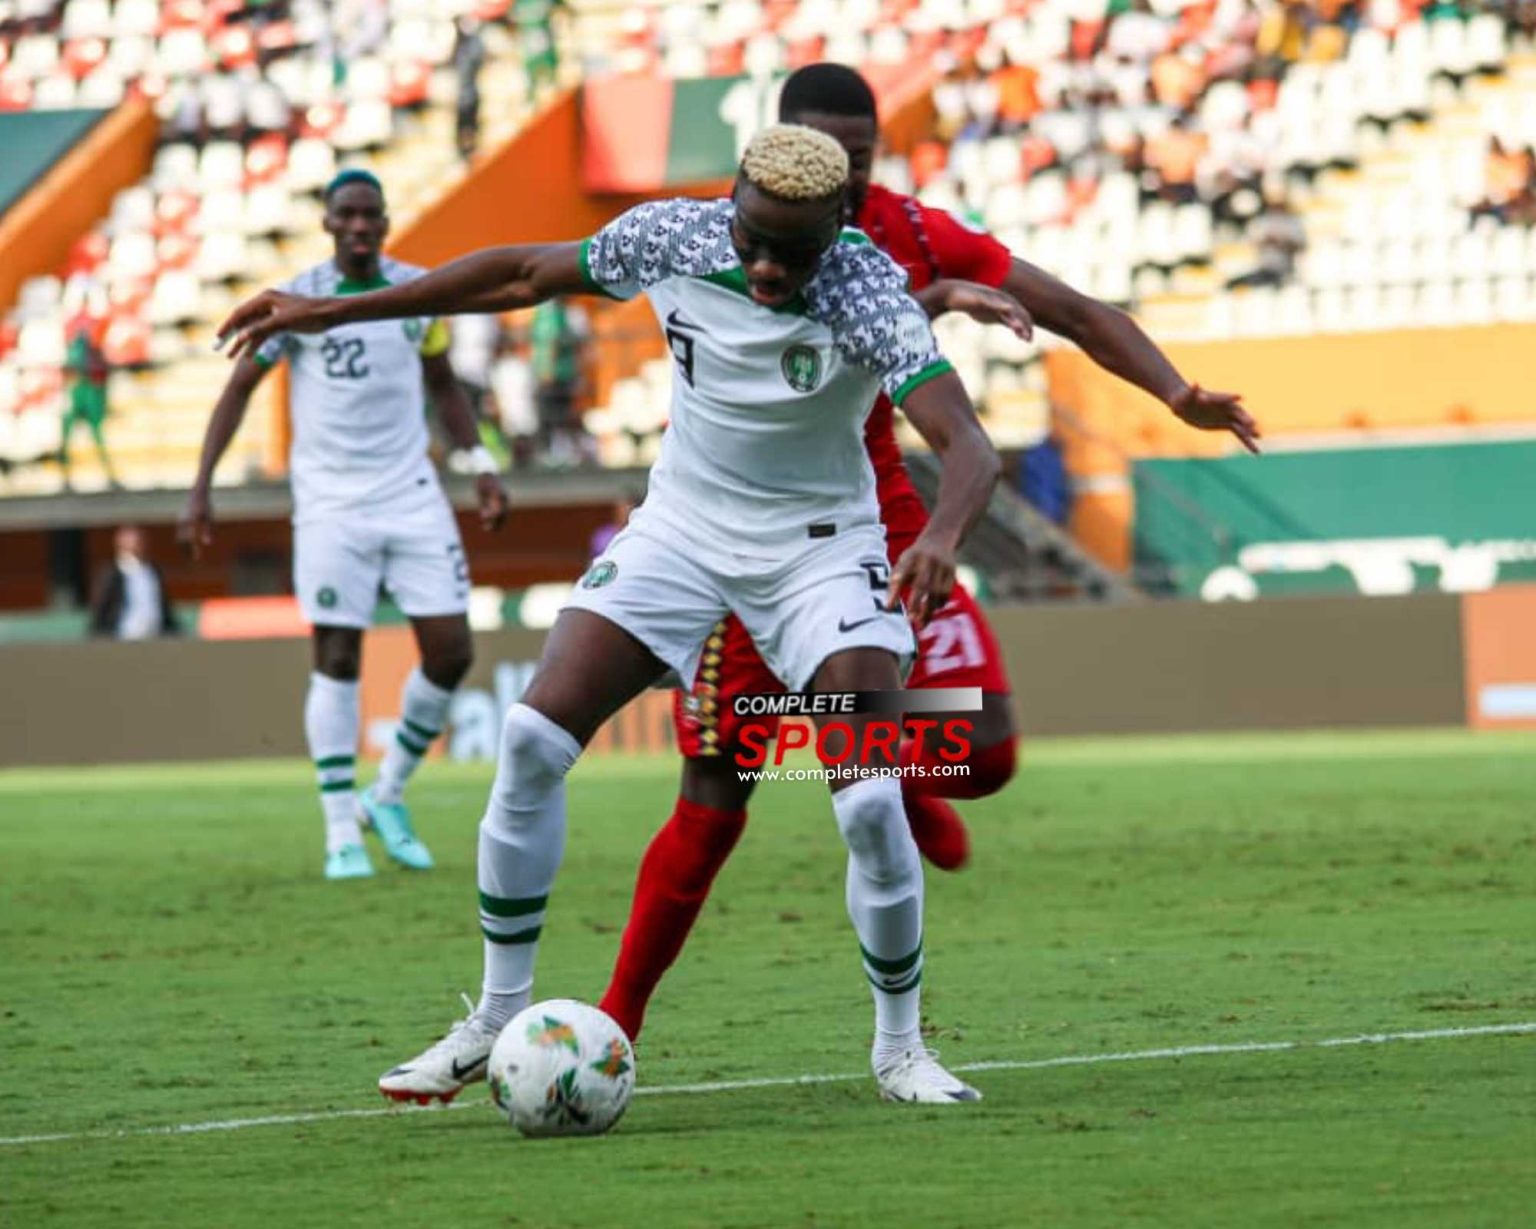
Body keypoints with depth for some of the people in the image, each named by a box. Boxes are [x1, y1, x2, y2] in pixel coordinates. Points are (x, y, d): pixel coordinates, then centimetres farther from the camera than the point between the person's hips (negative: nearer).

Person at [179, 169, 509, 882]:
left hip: (412, 497, 3)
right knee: (337, 659, -5)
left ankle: (388, 797, 18)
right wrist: (200, 489, -6)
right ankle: (341, 834, 1)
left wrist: (480, 464, 9)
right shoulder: (297, 300, -6)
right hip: (330, 503, -3)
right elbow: (238, 389, 0)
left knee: (450, 652, -3)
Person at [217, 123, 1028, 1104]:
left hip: (820, 547, -3)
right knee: (532, 739, -10)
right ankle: (499, 1018, 3)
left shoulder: (871, 296, -27)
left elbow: (968, 445, -37)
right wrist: (332, 313, 1)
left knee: (871, 803, -17)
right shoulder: (674, 235, -16)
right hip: (682, 525, 3)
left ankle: (900, 1046, 6)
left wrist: (942, 537, -60)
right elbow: (526, 274, 0)